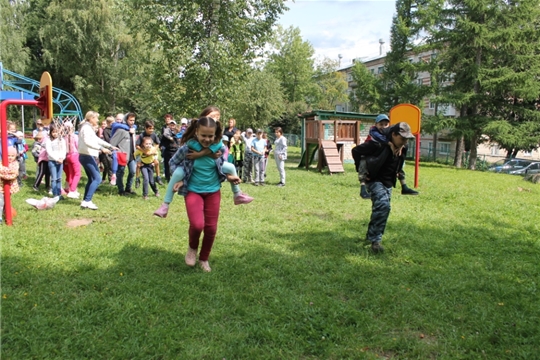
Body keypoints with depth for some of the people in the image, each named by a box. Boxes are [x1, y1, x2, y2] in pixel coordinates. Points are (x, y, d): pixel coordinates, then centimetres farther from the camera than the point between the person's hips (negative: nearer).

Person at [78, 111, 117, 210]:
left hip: (88, 157, 11)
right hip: (87, 156, -11)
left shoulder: (89, 128, 19)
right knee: (97, 178, -15)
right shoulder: (86, 127, -12)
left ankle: (85, 201, 15)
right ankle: (87, 201, -16)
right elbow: (87, 141, -28)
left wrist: (110, 146, 28)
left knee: (91, 179, 13)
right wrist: (101, 148, -33)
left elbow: (97, 140, 28)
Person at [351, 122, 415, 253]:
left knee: (380, 208, 13)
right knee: (383, 205, -25)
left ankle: (371, 235, 32)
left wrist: (396, 174, 13)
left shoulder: (403, 148, -1)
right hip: (375, 180, -8)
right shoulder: (378, 144, -24)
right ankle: (375, 239, -17)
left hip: (389, 183, 8)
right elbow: (356, 151, -16)